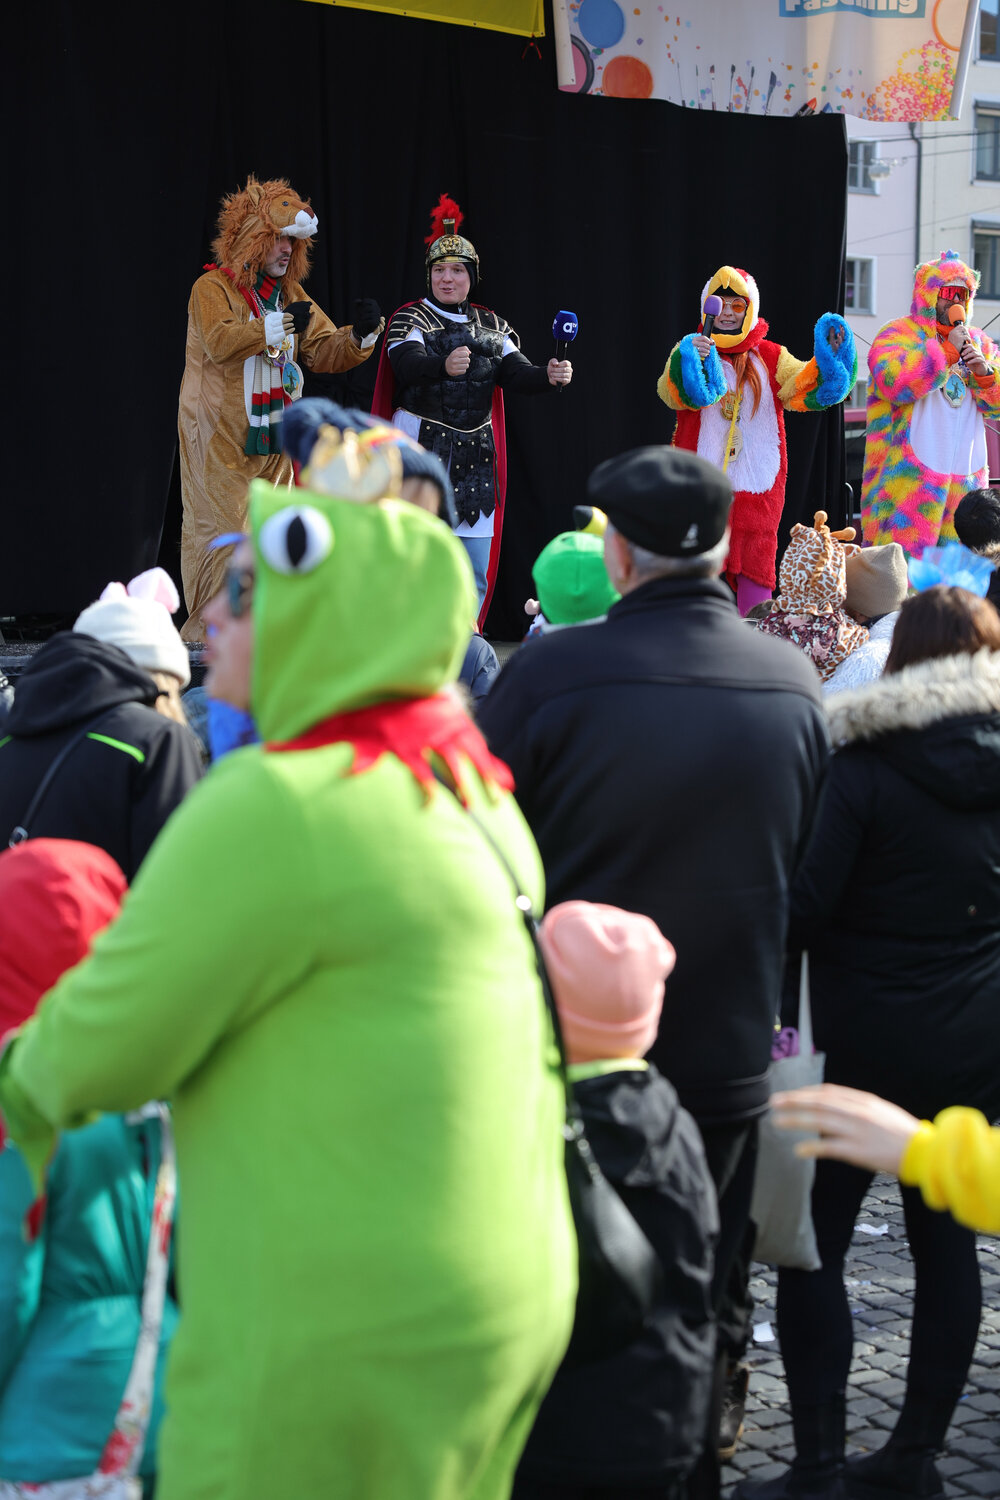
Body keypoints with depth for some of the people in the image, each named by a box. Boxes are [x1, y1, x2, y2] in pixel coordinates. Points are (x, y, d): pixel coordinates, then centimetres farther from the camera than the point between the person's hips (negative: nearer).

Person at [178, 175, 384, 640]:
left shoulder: (290, 294, 16)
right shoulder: (213, 287, -6)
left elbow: (323, 351, 9)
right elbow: (219, 342, -24)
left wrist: (360, 335, -11)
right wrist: (280, 324, -32)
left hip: (274, 436, 7)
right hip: (221, 436, -7)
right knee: (221, 530, -8)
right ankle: (208, 630, -4)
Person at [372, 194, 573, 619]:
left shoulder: (492, 325, 13)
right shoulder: (409, 319, -2)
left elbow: (515, 374, 1)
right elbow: (408, 365, -21)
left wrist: (548, 376, -21)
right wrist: (444, 366, -42)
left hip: (476, 452, 5)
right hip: (422, 448, -5)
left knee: (475, 573, 5)